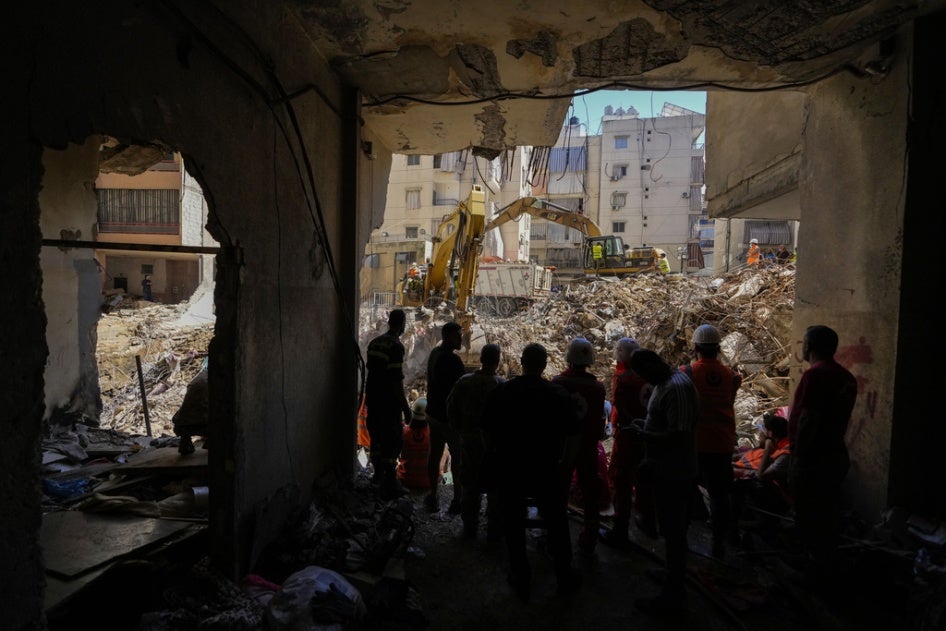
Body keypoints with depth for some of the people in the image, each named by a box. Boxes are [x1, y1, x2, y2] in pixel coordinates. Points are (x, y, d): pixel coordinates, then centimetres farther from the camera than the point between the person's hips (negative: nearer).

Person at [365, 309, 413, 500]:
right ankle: (390, 485, 3)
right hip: (389, 403, -8)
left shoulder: (374, 342, 7)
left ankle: (379, 475, 33)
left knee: (377, 437, 19)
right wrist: (406, 408, -15)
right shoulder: (396, 346, -18)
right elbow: (396, 381, -21)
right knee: (394, 441, 0)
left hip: (372, 400, 8)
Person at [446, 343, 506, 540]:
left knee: (470, 486, 18)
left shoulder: (463, 382, -6)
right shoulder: (502, 385, -19)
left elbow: (451, 411, 2)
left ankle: (469, 527, 29)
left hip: (469, 443, 4)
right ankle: (494, 529, 20)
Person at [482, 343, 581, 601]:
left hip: (508, 470, 1)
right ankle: (565, 577, 29)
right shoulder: (559, 394, -11)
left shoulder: (501, 392, -8)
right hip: (547, 471, 0)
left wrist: (495, 459, 15)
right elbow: (571, 431, -3)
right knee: (557, 523, 16)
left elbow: (488, 430, 0)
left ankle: (520, 580, 25)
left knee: (513, 525, 15)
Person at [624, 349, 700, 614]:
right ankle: (674, 583, 36)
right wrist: (650, 459, 15)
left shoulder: (677, 388, -23)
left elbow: (678, 437, -27)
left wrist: (641, 433, -18)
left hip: (674, 475, -10)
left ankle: (673, 595, 16)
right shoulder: (663, 384, 9)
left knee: (673, 533, 3)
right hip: (666, 471, 10)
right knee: (672, 531, 20)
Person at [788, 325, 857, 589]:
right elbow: (841, 418, 14)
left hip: (814, 460, -9)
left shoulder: (815, 375, -19)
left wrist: (798, 459, -17)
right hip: (836, 455, 9)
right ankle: (825, 571, 31)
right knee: (828, 514, 18)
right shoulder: (846, 377, 8)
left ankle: (815, 573, 12)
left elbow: (806, 421, -22)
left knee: (809, 517, 3)